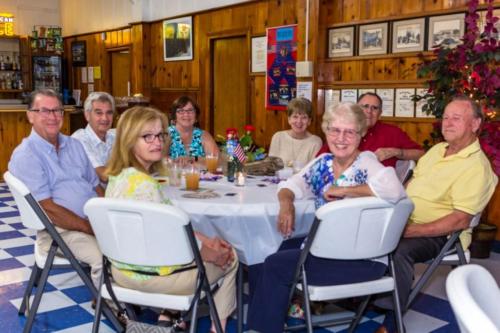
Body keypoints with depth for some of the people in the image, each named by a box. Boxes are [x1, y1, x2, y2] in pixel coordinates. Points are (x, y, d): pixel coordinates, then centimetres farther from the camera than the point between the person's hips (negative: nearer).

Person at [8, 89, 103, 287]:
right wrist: (91, 228, -17)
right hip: (60, 230, -7)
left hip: (97, 220, 7)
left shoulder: (74, 145, 16)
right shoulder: (25, 156, -6)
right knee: (105, 259, -32)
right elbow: (47, 208, -13)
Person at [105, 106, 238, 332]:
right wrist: (211, 254, -10)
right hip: (151, 273, -9)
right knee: (229, 259, 14)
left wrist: (207, 240, 5)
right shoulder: (143, 184, -29)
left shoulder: (119, 175, 1)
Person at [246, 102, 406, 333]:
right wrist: (286, 203, -13)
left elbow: (394, 190, -34)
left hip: (363, 260, -7)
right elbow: (290, 185, 12)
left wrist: (342, 190, -25)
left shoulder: (366, 164, -14)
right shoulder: (323, 162, 7)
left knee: (275, 266, -10)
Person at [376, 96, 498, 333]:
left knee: (398, 250, -35)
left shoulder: (476, 166, -16)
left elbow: (461, 220, -22)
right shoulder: (437, 149, 11)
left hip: (437, 234, -8)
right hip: (405, 222, 8)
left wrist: (410, 231, -27)